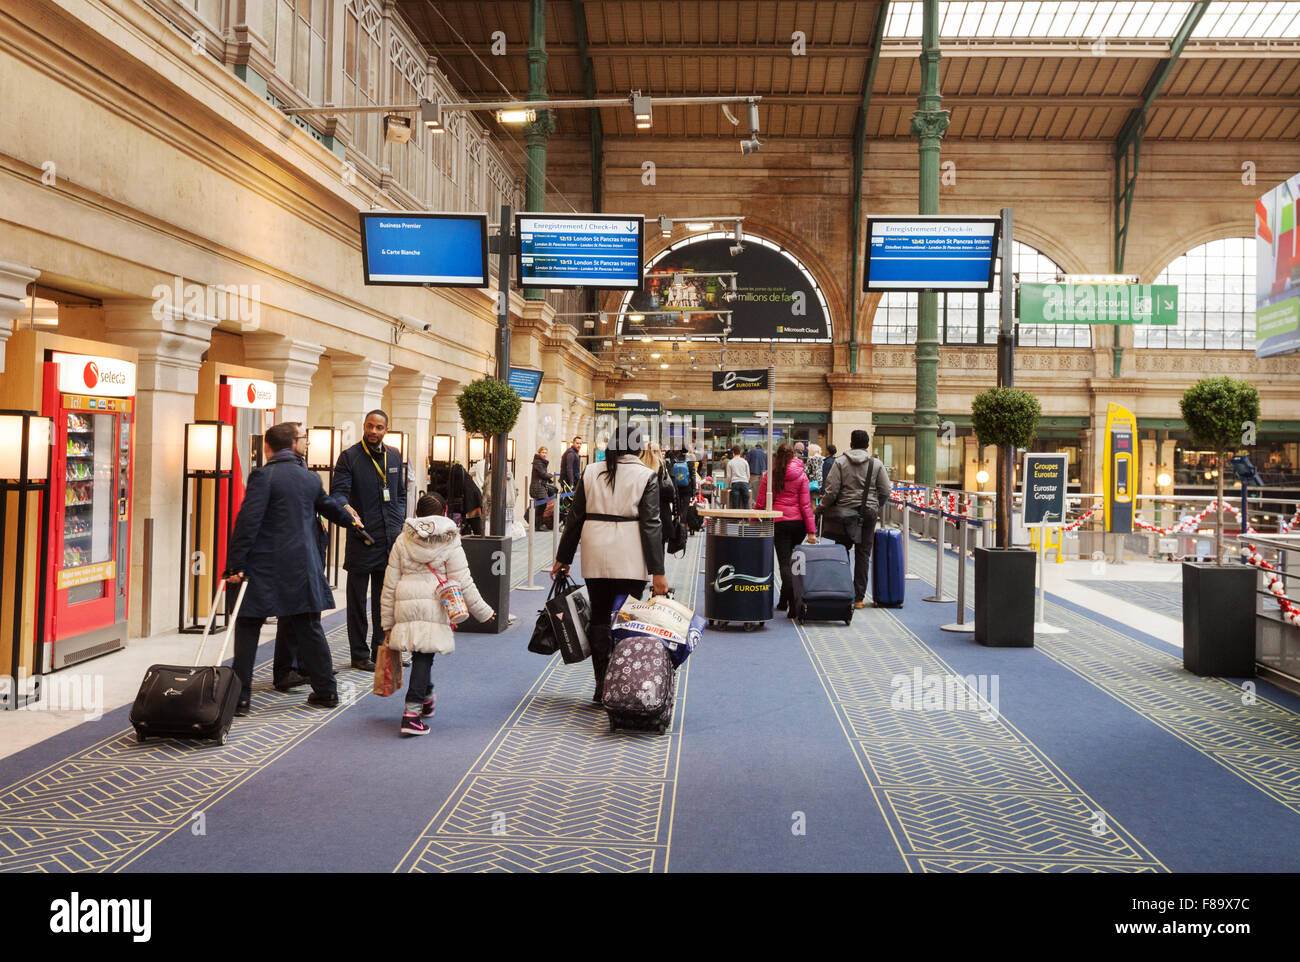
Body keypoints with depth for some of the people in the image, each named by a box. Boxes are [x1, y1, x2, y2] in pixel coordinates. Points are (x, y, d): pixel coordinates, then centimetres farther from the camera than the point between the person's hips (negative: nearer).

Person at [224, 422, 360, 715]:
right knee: (309, 630, 14)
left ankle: (240, 697, 5)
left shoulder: (263, 476, -10)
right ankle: (325, 691, 21)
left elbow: (247, 522, -16)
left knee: (247, 630, 5)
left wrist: (235, 564, -13)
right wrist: (350, 517, 51)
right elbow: (328, 505, 29)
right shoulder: (310, 478, 9)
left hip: (263, 569, -5)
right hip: (302, 567, 5)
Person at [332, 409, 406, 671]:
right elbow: (338, 491, -14)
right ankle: (360, 655, 10)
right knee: (358, 600, 2)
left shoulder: (394, 456, 12)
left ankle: (381, 650, 24)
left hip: (391, 539, 5)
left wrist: (400, 521, 8)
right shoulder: (349, 457, -5)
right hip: (362, 537, -5)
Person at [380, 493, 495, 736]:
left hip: (405, 605, 3)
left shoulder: (402, 540, 9)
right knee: (424, 655, -1)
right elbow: (462, 583, -1)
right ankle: (412, 712, -8)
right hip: (434, 606, -3)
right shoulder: (450, 543, 0)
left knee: (420, 653, 19)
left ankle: (427, 697, 38)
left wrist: (387, 623, 14)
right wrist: (484, 612, 9)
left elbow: (390, 584, 9)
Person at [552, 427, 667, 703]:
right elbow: (651, 524, -7)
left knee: (599, 619, 9)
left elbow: (575, 517, 9)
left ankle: (602, 686, 10)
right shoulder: (645, 476, -2)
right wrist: (658, 571, -7)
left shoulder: (590, 473, 7)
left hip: (595, 557, 3)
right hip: (630, 561, -3)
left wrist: (563, 558, 16)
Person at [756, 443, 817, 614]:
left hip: (778, 522, -2)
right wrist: (811, 530, -2)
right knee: (791, 560, 17)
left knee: (784, 563, -2)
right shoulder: (801, 476, 1)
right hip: (798, 523, 2)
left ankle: (793, 603, -14)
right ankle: (783, 600, 25)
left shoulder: (769, 476, 0)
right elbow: (805, 504, -2)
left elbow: (761, 503, 3)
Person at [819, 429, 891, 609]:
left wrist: (823, 506, 7)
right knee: (863, 555, 6)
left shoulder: (840, 462, -2)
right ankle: (859, 598, 8)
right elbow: (885, 492, 3)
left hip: (844, 512, -1)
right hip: (868, 513, 1)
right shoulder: (876, 464, 2)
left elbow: (831, 491, -8)